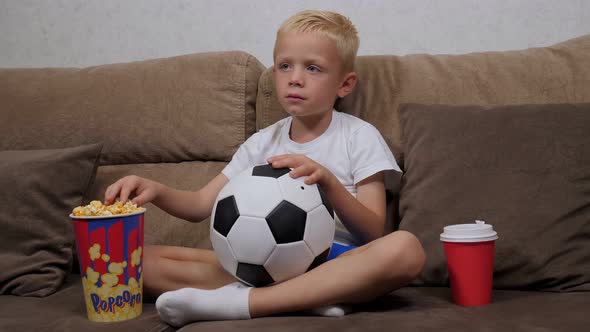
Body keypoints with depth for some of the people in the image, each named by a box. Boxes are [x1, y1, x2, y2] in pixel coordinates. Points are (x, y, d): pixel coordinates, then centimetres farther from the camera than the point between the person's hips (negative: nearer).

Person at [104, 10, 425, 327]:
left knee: (405, 247, -37)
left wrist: (329, 182, -22)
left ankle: (239, 302, -36)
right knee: (145, 260, -13)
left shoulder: (359, 137, 2)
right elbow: (201, 204, 8)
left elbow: (374, 232, -5)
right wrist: (156, 191, -14)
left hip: (335, 264, -3)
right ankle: (307, 296, -27)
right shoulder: (262, 143, 12)